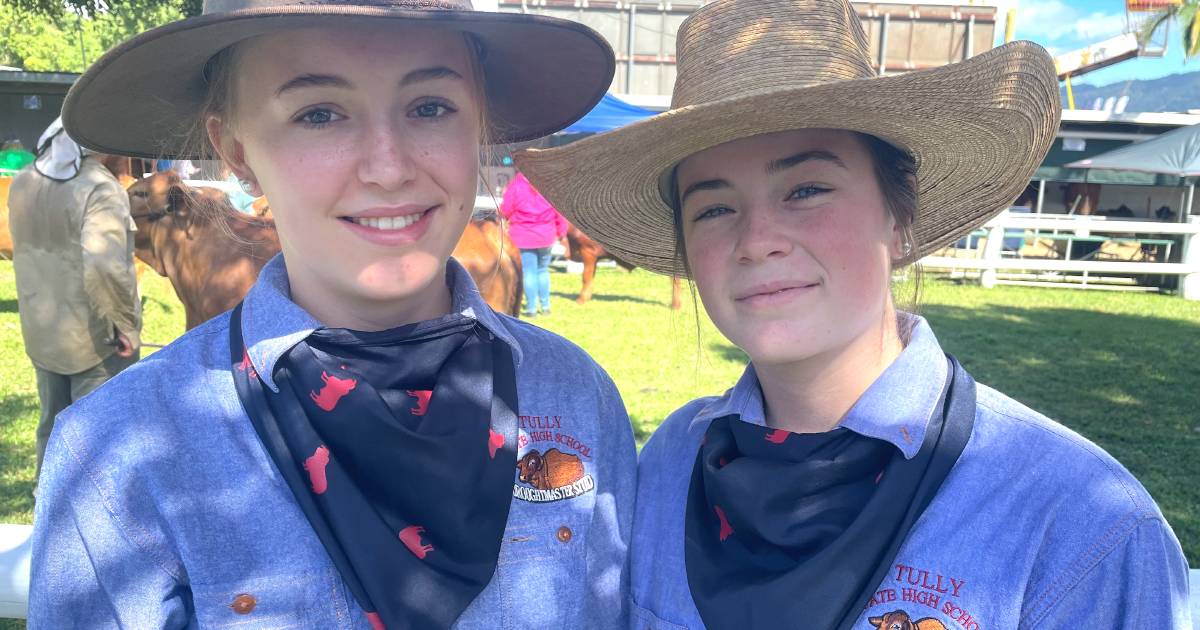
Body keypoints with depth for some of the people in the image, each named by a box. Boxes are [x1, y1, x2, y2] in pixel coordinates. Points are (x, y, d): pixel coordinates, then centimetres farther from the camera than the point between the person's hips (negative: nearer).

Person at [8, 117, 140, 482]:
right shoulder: (100, 188, -21)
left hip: (41, 334, 8)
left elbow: (25, 248, 15)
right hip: (96, 339, -7)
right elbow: (103, 267, -31)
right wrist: (125, 324, -22)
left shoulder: (22, 183, 4)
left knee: (52, 427, 23)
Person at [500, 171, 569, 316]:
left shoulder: (516, 185, -11)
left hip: (523, 235, -3)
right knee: (543, 271, 16)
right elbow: (559, 211, 1)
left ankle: (531, 308, 6)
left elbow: (505, 210, -5)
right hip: (546, 234, 3)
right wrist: (562, 234, 10)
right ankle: (545, 306, 18)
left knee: (528, 272, 4)